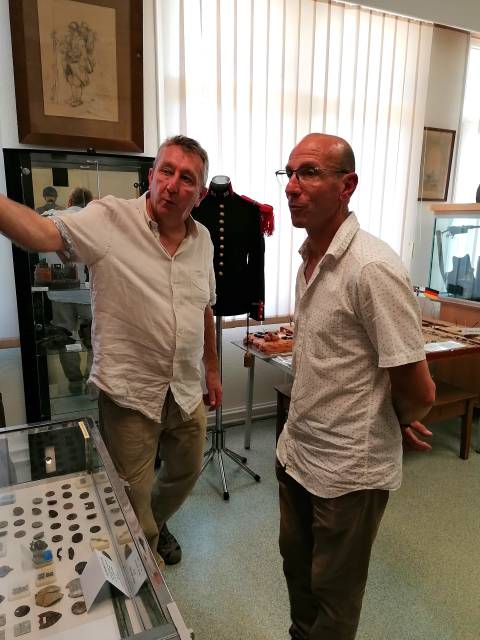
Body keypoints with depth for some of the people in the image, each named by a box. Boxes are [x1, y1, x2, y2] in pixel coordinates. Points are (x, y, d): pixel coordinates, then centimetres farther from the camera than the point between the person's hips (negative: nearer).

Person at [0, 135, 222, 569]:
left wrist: (212, 370, 16)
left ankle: (155, 528, 59)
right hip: (129, 395, -5)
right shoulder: (108, 219, -15)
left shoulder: (202, 239, 2)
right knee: (133, 504, 14)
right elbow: (40, 232, -30)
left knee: (186, 473, 27)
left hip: (187, 393, 6)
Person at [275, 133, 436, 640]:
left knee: (334, 597, 18)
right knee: (297, 565, 28)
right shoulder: (310, 258, 3)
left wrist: (399, 424, -2)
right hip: (296, 451, 8)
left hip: (348, 470, -8)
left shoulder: (372, 269, -26)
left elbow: (418, 393, -21)